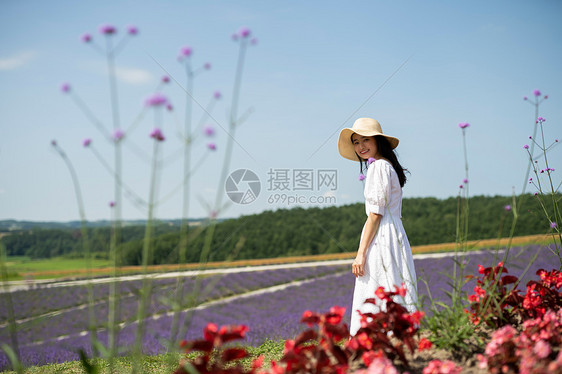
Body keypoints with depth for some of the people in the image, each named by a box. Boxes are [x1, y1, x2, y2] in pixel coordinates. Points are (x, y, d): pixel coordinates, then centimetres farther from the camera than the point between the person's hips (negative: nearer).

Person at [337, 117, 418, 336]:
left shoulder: (378, 166, -9)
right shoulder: (389, 166, 20)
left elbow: (375, 213, -15)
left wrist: (361, 252, -16)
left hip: (380, 238, -10)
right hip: (395, 236, 10)